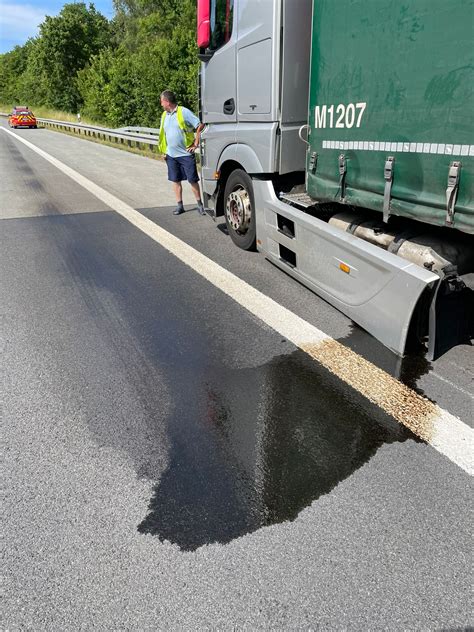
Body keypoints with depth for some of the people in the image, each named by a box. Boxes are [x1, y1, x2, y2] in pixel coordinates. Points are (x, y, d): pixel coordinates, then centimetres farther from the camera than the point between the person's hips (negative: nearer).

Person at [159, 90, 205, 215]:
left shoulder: (184, 112, -8)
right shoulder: (164, 115, 12)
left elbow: (200, 126, -11)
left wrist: (196, 143, -12)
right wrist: (164, 151, 14)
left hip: (186, 154, -6)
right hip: (171, 155, 6)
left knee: (193, 180, -2)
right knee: (175, 180, 7)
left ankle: (200, 204, 7)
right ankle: (179, 205, 15)